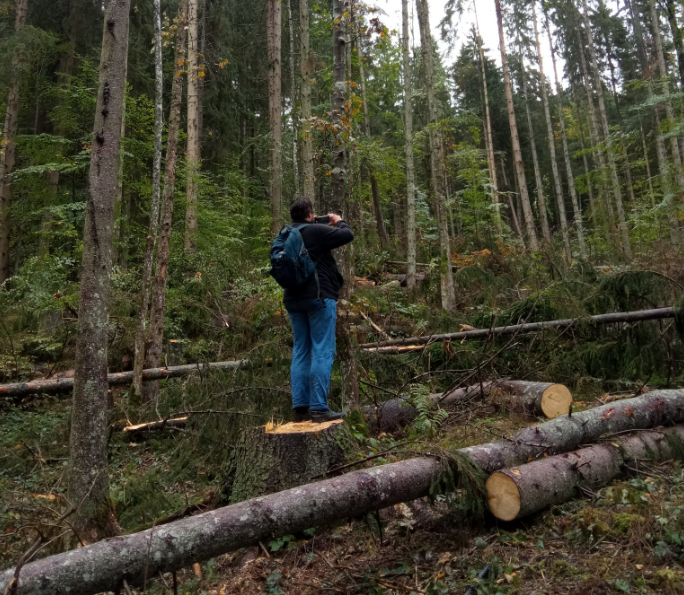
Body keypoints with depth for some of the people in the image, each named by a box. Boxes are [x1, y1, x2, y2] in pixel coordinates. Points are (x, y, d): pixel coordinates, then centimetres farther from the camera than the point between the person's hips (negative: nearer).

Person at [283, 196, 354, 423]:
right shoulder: (316, 231, -10)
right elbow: (348, 235, -10)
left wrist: (327, 226, 21)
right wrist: (339, 222, 10)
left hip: (294, 299, 8)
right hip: (319, 297, -7)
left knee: (300, 352, 11)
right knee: (322, 352, -4)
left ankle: (299, 407, 12)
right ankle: (319, 408, -5)